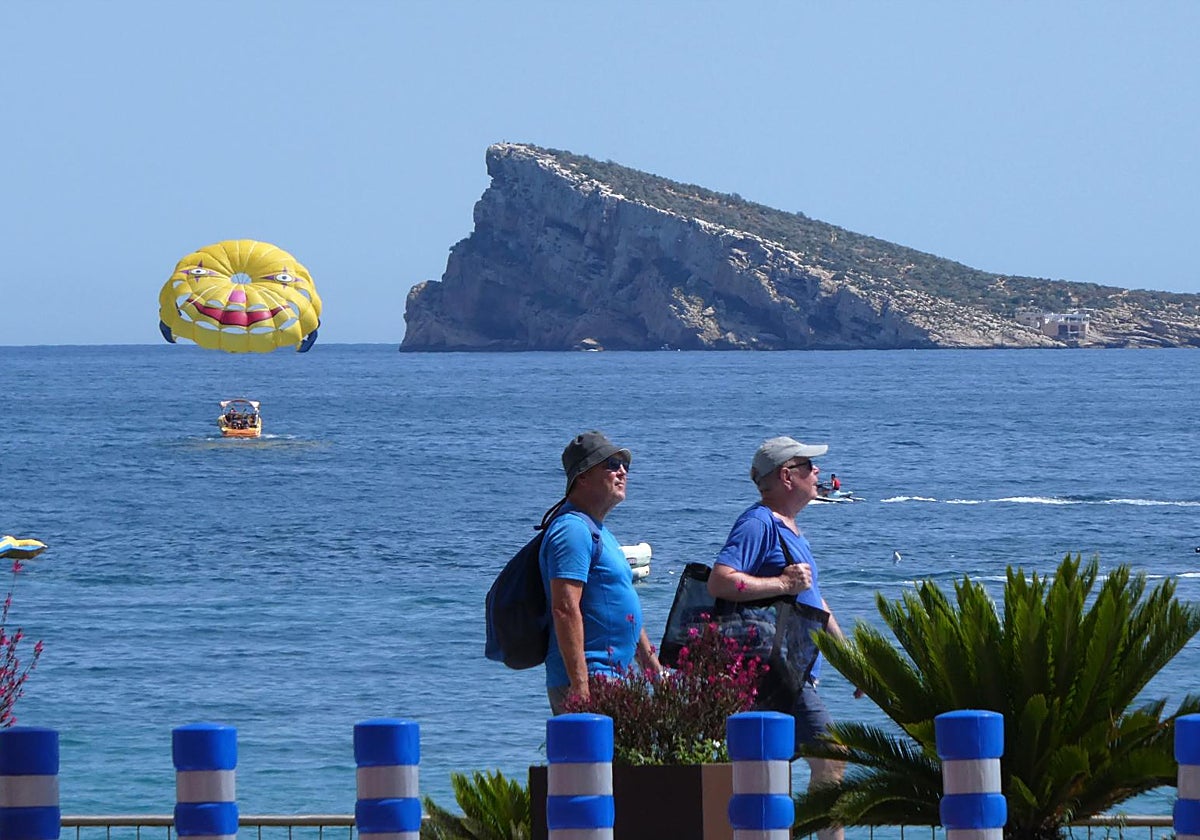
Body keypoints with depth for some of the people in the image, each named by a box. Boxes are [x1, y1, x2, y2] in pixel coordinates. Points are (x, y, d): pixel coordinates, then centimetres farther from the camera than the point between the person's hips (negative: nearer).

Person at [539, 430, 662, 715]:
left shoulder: (600, 531, 23)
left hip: (612, 676, 10)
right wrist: (580, 683, -26)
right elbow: (565, 608, -21)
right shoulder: (573, 530, -11)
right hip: (590, 679, -10)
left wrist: (651, 661, 28)